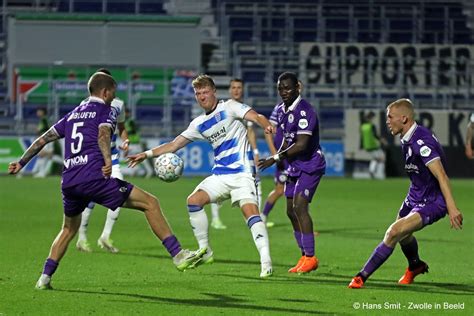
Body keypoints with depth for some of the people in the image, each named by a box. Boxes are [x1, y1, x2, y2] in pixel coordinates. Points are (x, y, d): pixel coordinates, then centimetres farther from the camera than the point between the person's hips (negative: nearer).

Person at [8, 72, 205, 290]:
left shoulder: (73, 115, 26)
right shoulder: (106, 110, 8)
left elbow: (43, 139, 27)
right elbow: (103, 134, -14)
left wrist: (21, 162, 35)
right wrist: (108, 161, -29)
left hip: (68, 182, 7)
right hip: (94, 178, -7)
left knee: (69, 229, 30)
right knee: (150, 203, -2)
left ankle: (45, 278, 20)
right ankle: (178, 256, -10)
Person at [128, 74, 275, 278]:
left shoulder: (229, 108, -3)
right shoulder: (199, 124, 14)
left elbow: (255, 116, -17)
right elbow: (174, 145, 19)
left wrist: (267, 125, -40)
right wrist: (147, 154, 13)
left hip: (241, 172, -7)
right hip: (220, 175, 7)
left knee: (250, 211, -22)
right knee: (194, 201, -9)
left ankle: (266, 263, -26)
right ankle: (205, 252, 3)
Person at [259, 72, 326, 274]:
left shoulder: (304, 111, -21)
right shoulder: (281, 110, 8)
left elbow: (301, 145, -27)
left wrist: (276, 158, -23)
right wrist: (279, 156, 6)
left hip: (310, 165, -9)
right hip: (294, 167, 10)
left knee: (299, 205, -21)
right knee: (291, 211, 8)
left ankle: (310, 257, -18)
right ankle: (305, 257, 17)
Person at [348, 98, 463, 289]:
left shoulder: (421, 141, -27)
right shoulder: (407, 139, 4)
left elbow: (441, 175, -32)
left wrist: (451, 207, -38)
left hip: (431, 203, -10)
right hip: (415, 195, 10)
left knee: (394, 232, -21)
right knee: (403, 234, 27)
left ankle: (362, 277, -15)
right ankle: (415, 266, 58)